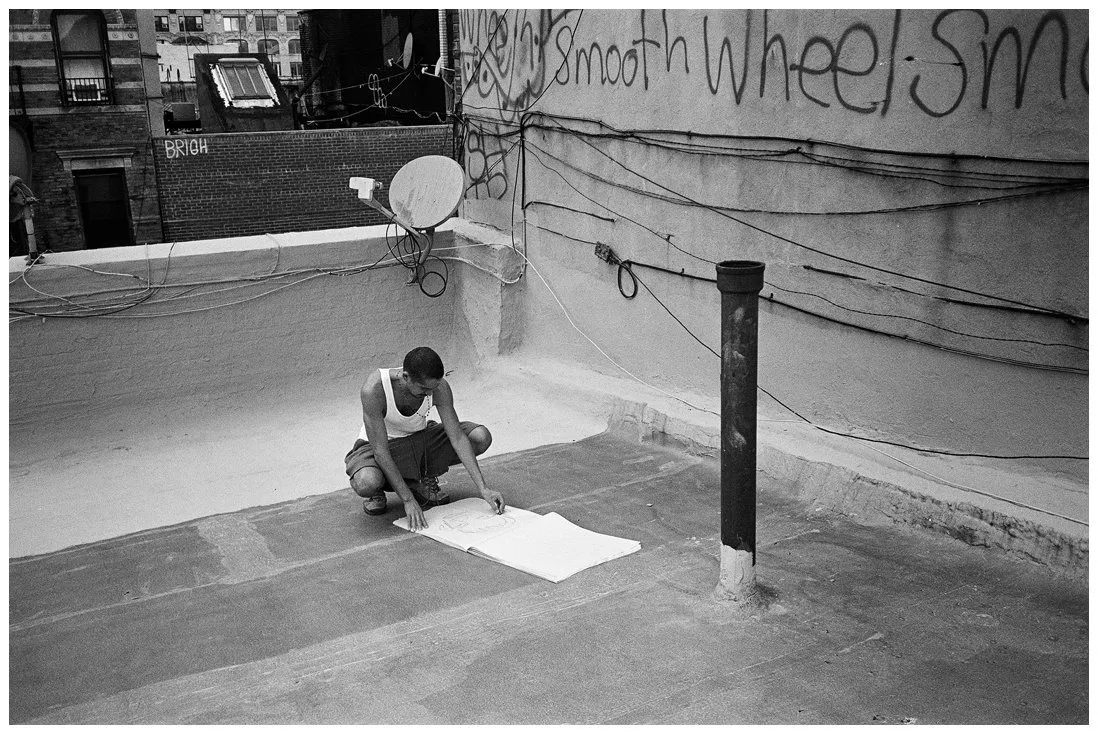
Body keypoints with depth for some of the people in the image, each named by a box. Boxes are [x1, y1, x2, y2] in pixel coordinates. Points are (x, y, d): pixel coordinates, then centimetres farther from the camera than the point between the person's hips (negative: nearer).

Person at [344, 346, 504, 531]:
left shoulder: (439, 387, -22)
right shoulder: (374, 389, -34)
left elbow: (457, 437, -19)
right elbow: (380, 450, -31)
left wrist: (483, 489, -25)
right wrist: (408, 499, -33)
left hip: (420, 439, 4)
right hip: (379, 445, -4)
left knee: (481, 437, -15)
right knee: (366, 484, -39)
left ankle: (424, 480, 5)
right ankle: (377, 490, 1)